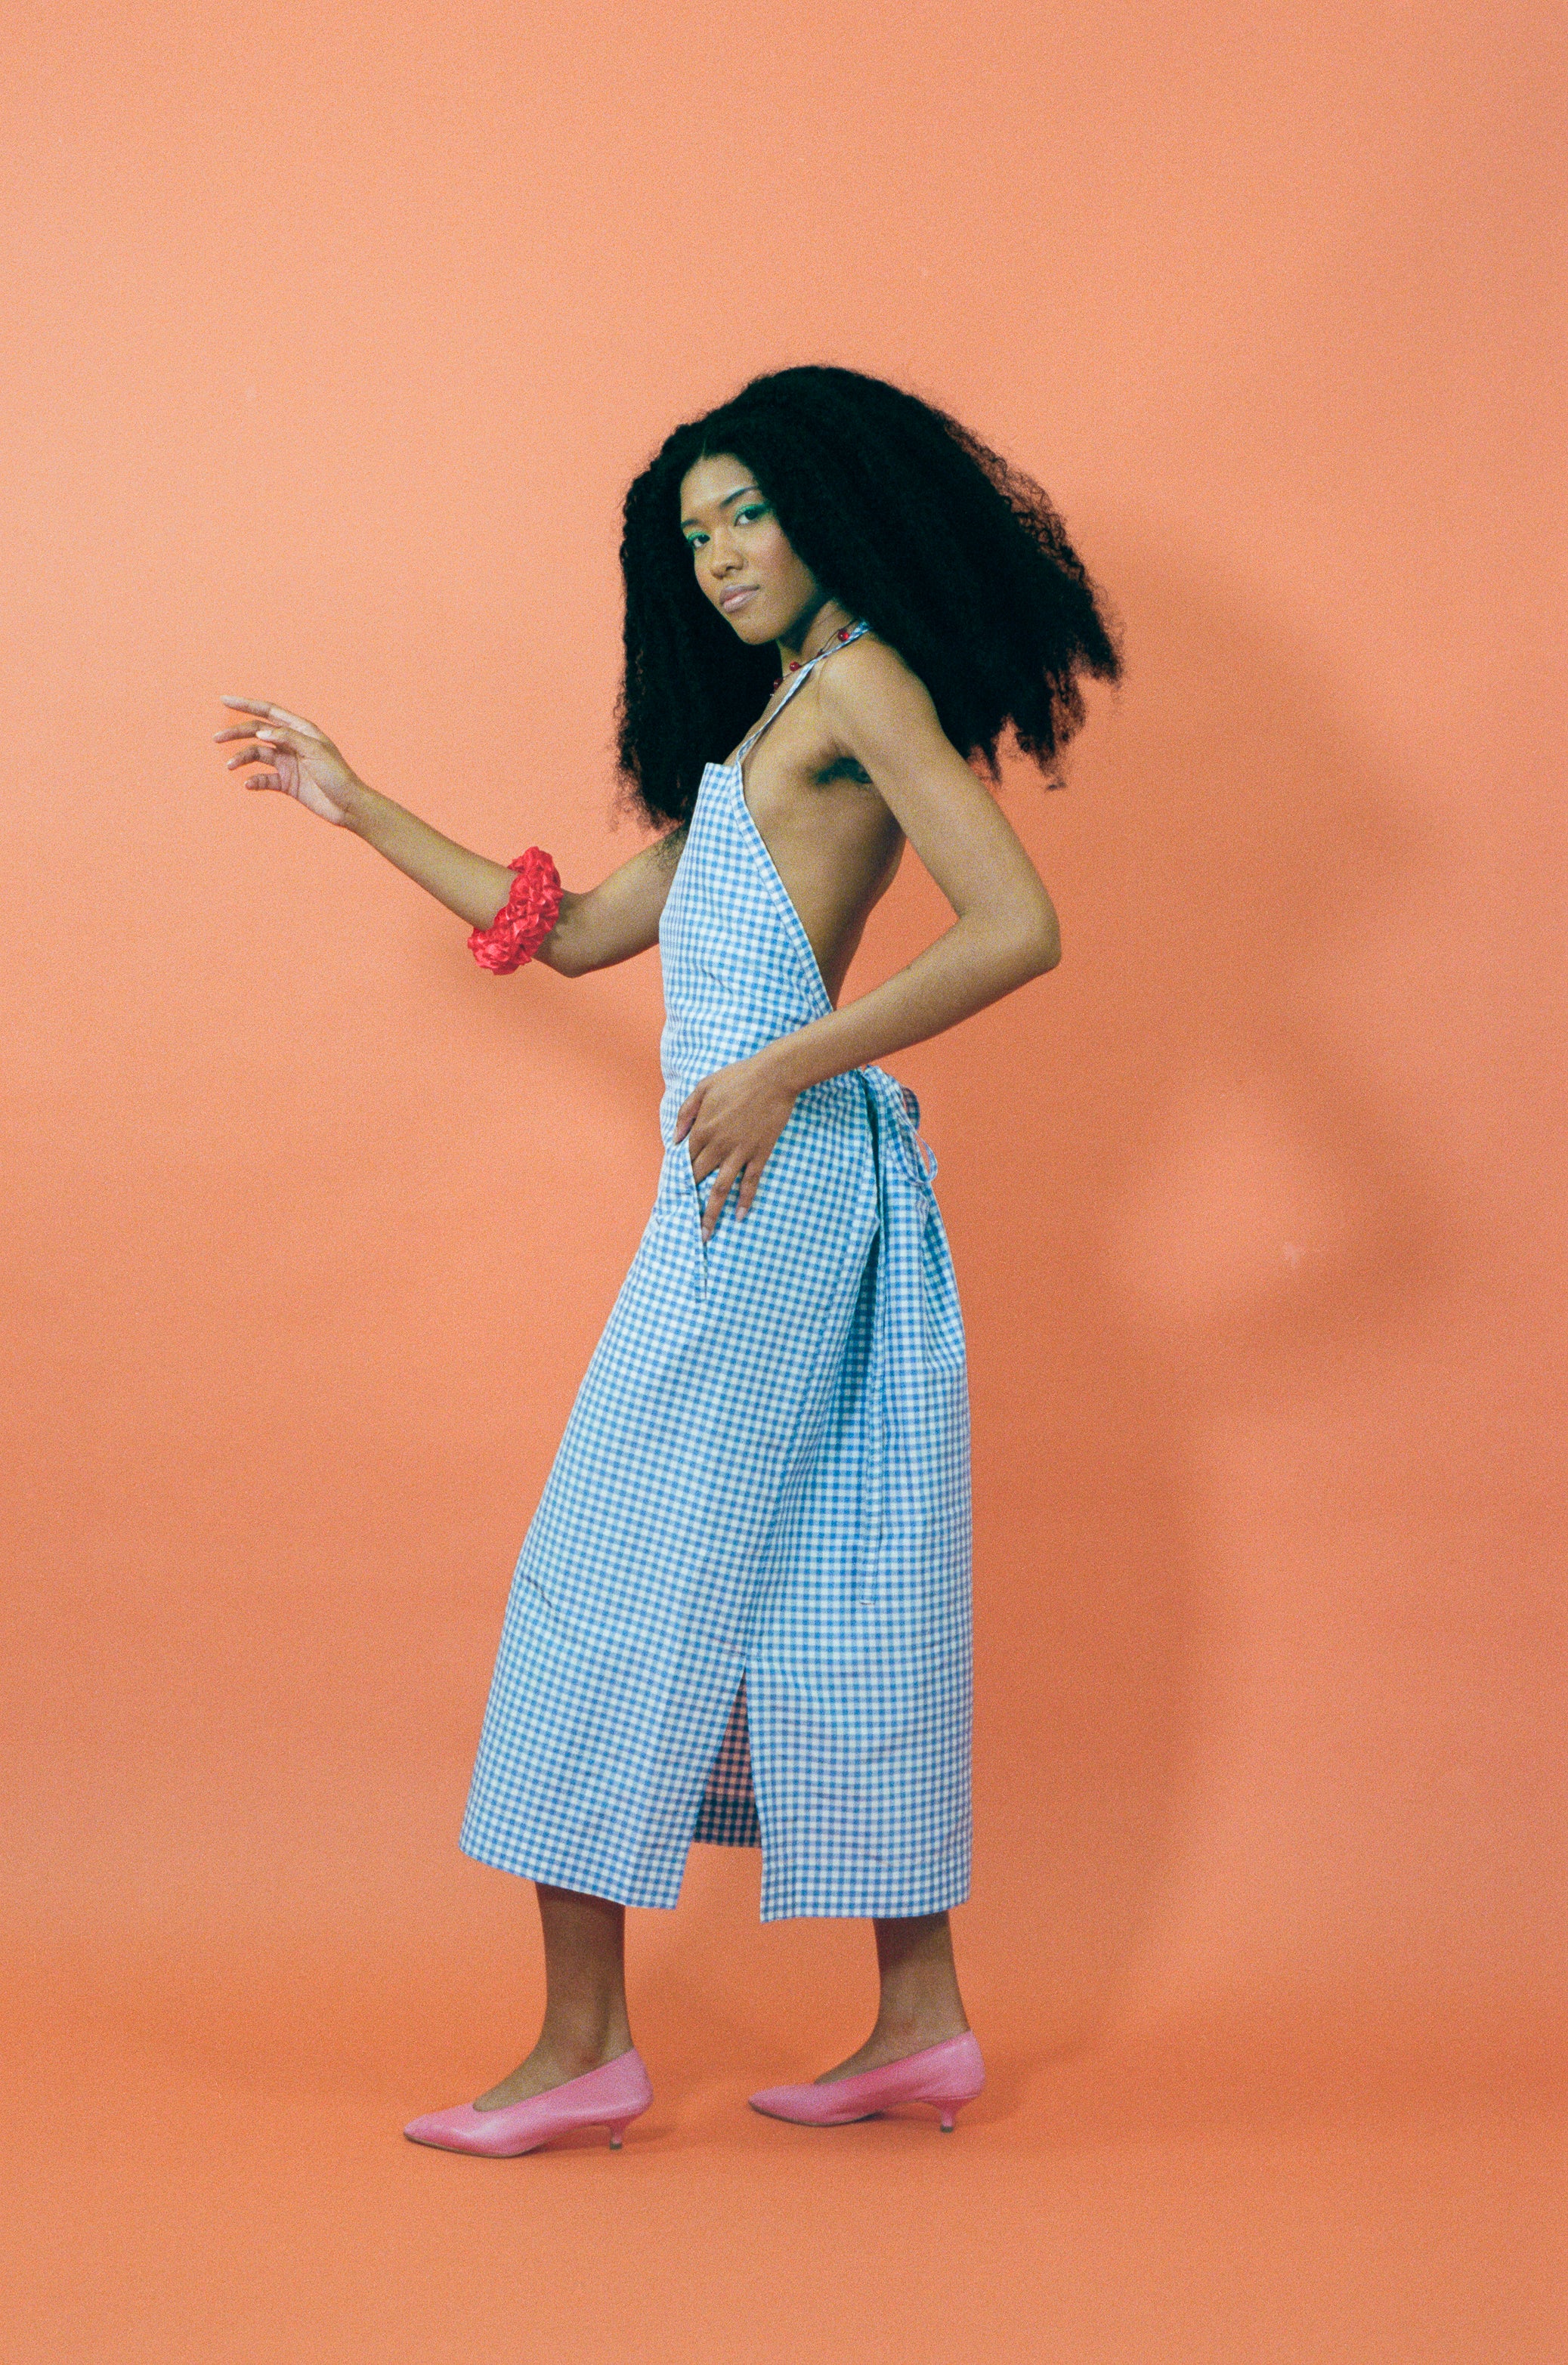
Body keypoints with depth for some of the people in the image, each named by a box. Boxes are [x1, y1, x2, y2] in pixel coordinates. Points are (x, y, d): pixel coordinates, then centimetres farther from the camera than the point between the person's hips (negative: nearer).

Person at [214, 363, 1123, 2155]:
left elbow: (1018, 929, -17)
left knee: (620, 1572, -6)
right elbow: (571, 930, 26)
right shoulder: (754, 745, 22)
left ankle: (584, 2040, 0)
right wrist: (360, 811, 27)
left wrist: (784, 1069, -17)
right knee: (830, 1588, 8)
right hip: (772, 1186, 9)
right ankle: (921, 2019, 13)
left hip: (781, 1179, -9)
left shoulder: (862, 680, -5)